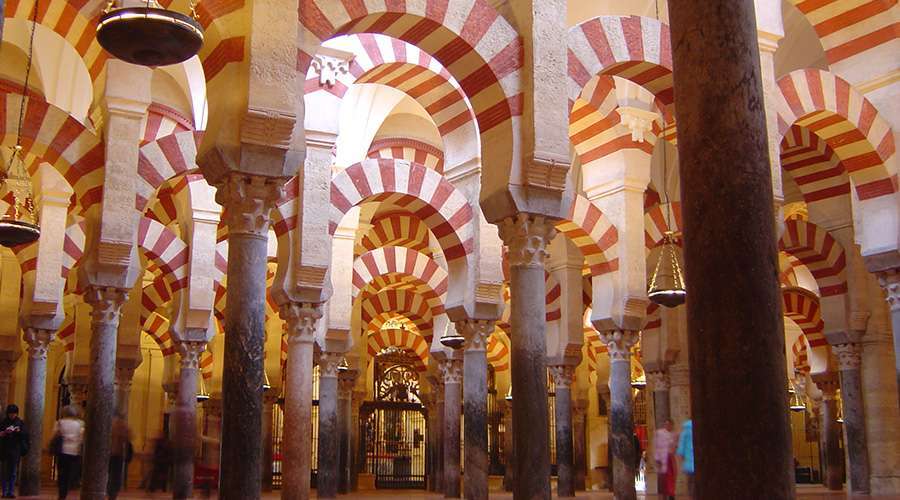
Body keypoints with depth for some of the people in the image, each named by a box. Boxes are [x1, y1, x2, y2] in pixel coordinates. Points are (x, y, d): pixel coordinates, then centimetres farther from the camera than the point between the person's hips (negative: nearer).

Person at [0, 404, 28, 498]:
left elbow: (25, 434, 2)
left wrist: (19, 431, -15)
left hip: (16, 450, 0)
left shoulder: (20, 423, 6)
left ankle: (11, 492, 3)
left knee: (13, 472, 1)